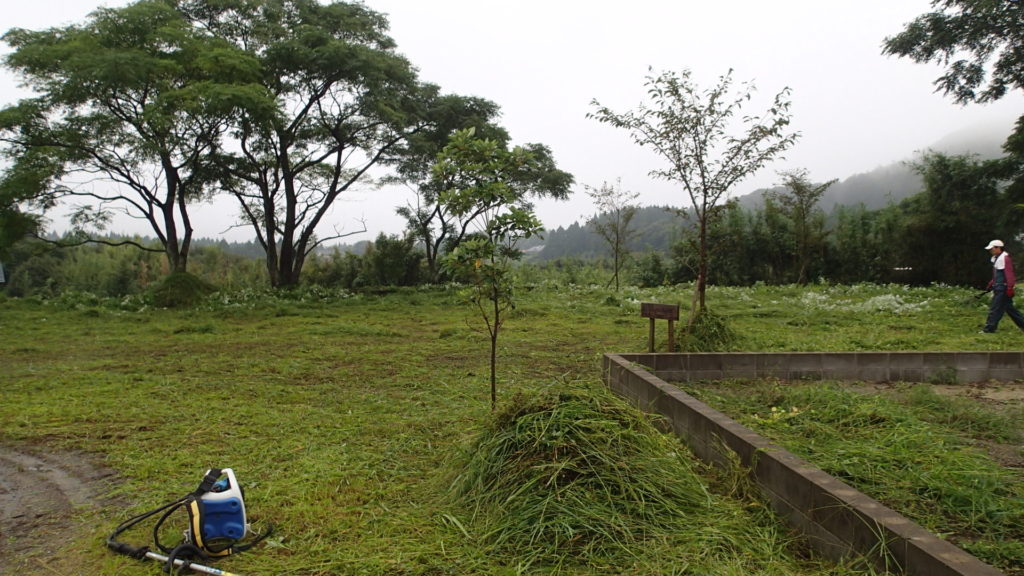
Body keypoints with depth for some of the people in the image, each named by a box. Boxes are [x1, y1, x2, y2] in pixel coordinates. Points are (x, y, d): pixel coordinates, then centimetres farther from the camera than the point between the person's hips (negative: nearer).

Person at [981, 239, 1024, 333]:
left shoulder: (1005, 258, -15)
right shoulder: (996, 258, 15)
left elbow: (1009, 274, -20)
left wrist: (1010, 288, -23)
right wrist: (991, 283, 22)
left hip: (1003, 289, -10)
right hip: (999, 288, 10)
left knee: (995, 308, -7)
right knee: (1009, 308, 15)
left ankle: (989, 328, -5)